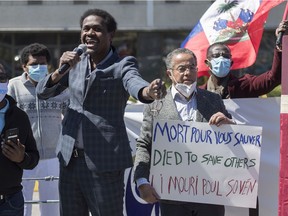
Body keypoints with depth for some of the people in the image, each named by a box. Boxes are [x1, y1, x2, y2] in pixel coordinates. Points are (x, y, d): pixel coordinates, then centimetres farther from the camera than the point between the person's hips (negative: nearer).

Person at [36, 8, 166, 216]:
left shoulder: (123, 65, -5)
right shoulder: (76, 63, 10)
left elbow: (134, 82, -26)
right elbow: (43, 92, 6)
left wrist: (149, 91, -50)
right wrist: (60, 71, -15)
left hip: (105, 160, -5)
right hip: (70, 158, 5)